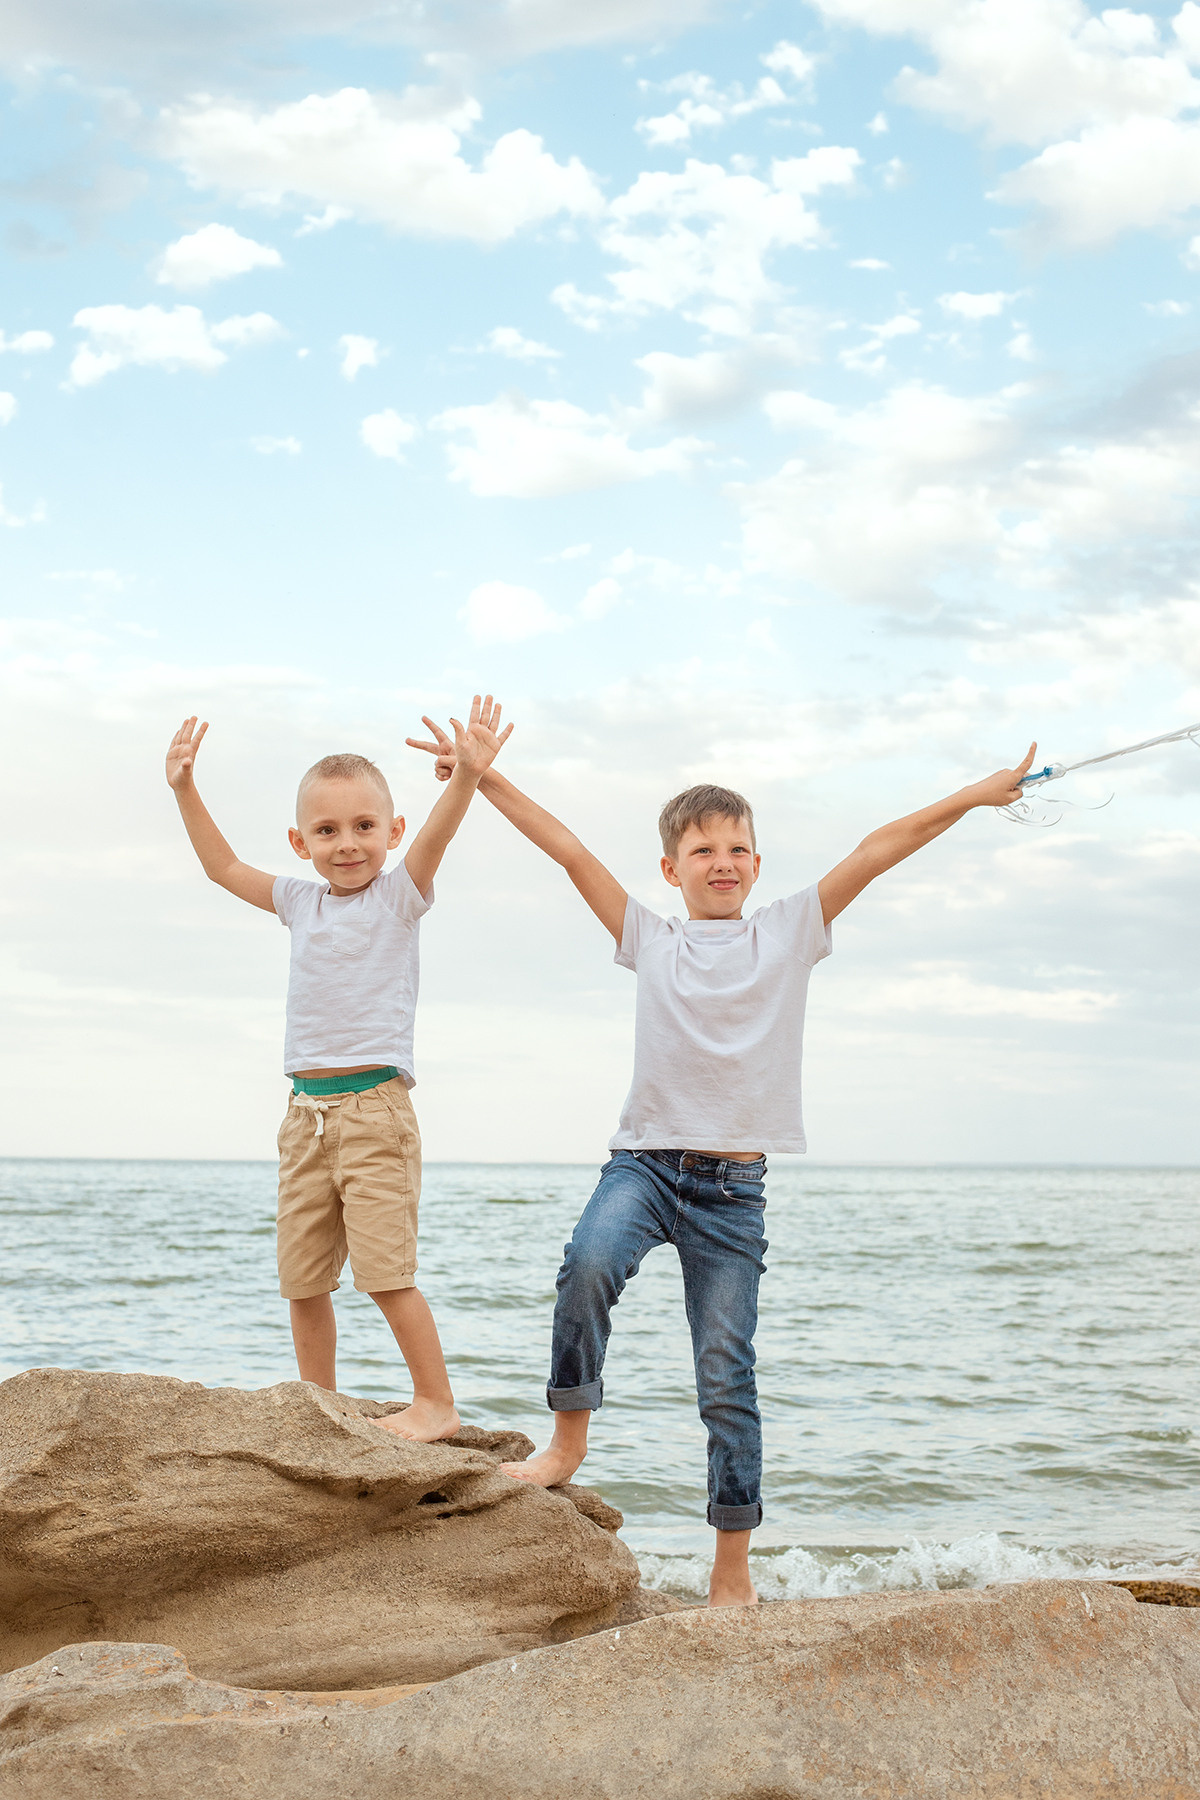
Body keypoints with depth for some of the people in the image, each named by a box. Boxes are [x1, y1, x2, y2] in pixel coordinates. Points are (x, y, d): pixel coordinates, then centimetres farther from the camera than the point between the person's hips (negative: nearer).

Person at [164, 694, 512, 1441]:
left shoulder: (398, 895, -2)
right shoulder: (301, 901, 13)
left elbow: (436, 837, -20)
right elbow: (224, 866, 23)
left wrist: (467, 775, -37)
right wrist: (185, 790, 15)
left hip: (375, 1108, -6)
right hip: (307, 1110, 6)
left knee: (385, 1267, -10)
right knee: (303, 1277, 9)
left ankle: (436, 1402, 2)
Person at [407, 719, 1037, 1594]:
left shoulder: (789, 934, 9)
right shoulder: (650, 939, 10)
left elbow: (873, 855, 4)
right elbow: (571, 851, 6)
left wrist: (972, 796, 0)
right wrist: (487, 779, 4)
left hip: (733, 1187, 0)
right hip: (645, 1159, 0)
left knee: (726, 1375, 0)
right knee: (589, 1264, -31)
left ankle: (734, 1571, 10)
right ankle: (569, 1441, -12)